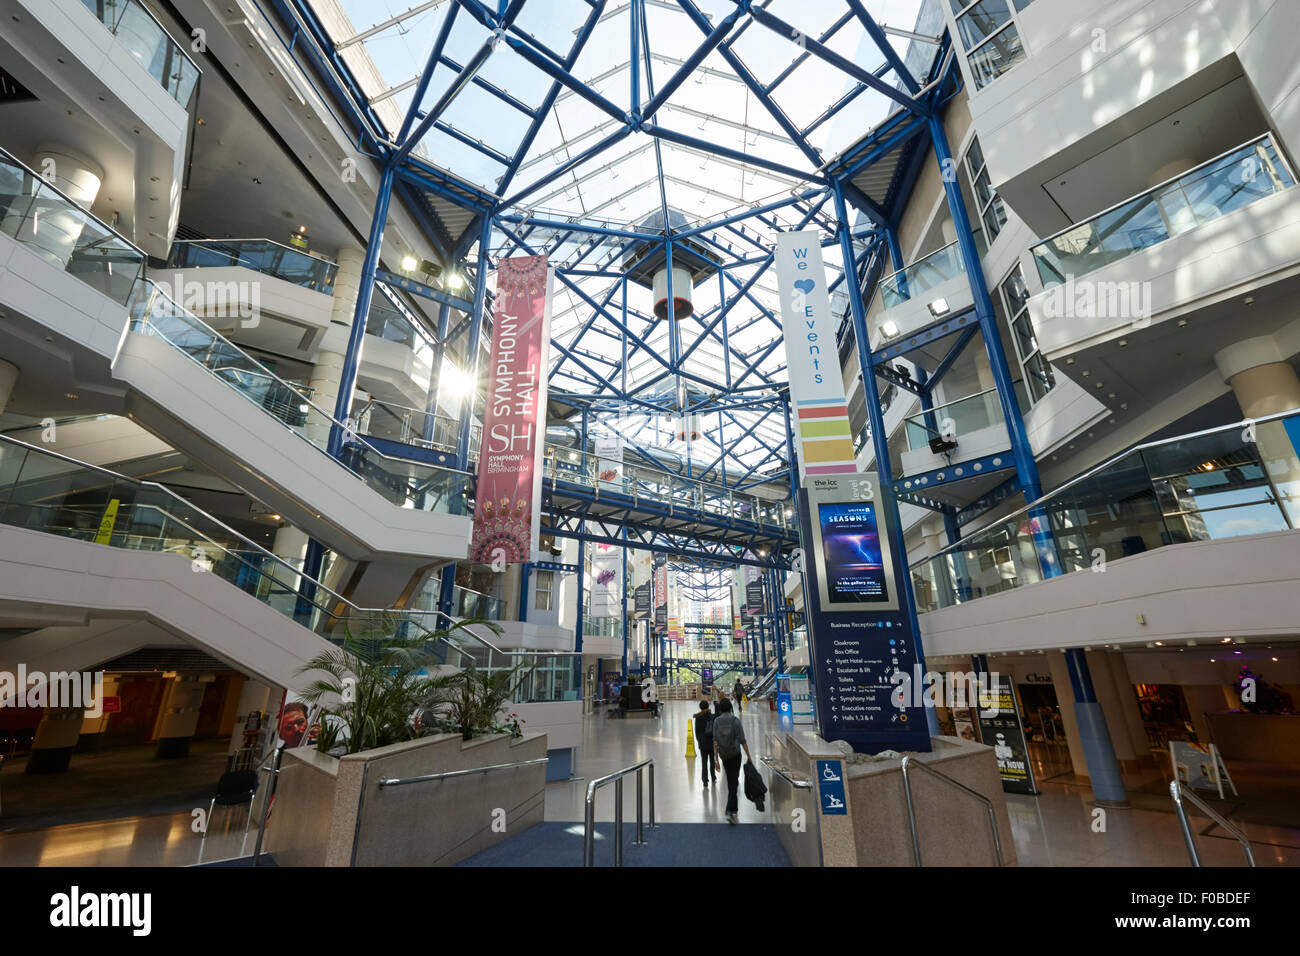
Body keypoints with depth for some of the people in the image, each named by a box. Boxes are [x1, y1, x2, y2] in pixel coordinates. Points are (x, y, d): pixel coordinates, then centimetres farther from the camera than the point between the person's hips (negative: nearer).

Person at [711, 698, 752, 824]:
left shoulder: (716, 720, -2)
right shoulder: (735, 720, -8)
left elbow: (715, 740, -7)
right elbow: (742, 740, -9)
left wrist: (715, 757, -5)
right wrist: (748, 756, 0)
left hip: (723, 754, 3)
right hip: (735, 754, -3)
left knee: (730, 780, 18)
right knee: (733, 782, 0)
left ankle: (734, 809, 28)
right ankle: (730, 811, -13)